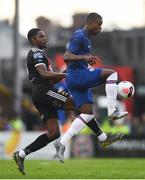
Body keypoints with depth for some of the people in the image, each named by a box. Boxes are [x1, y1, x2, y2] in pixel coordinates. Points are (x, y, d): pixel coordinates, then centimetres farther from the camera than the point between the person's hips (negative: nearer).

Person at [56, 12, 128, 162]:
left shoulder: (84, 37, 21)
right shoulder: (79, 36, -10)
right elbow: (66, 57, -21)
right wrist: (84, 57, -35)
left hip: (75, 80, 10)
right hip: (78, 76, -10)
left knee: (87, 113, 6)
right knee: (111, 74, -18)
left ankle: (63, 143, 2)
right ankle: (112, 111, -19)